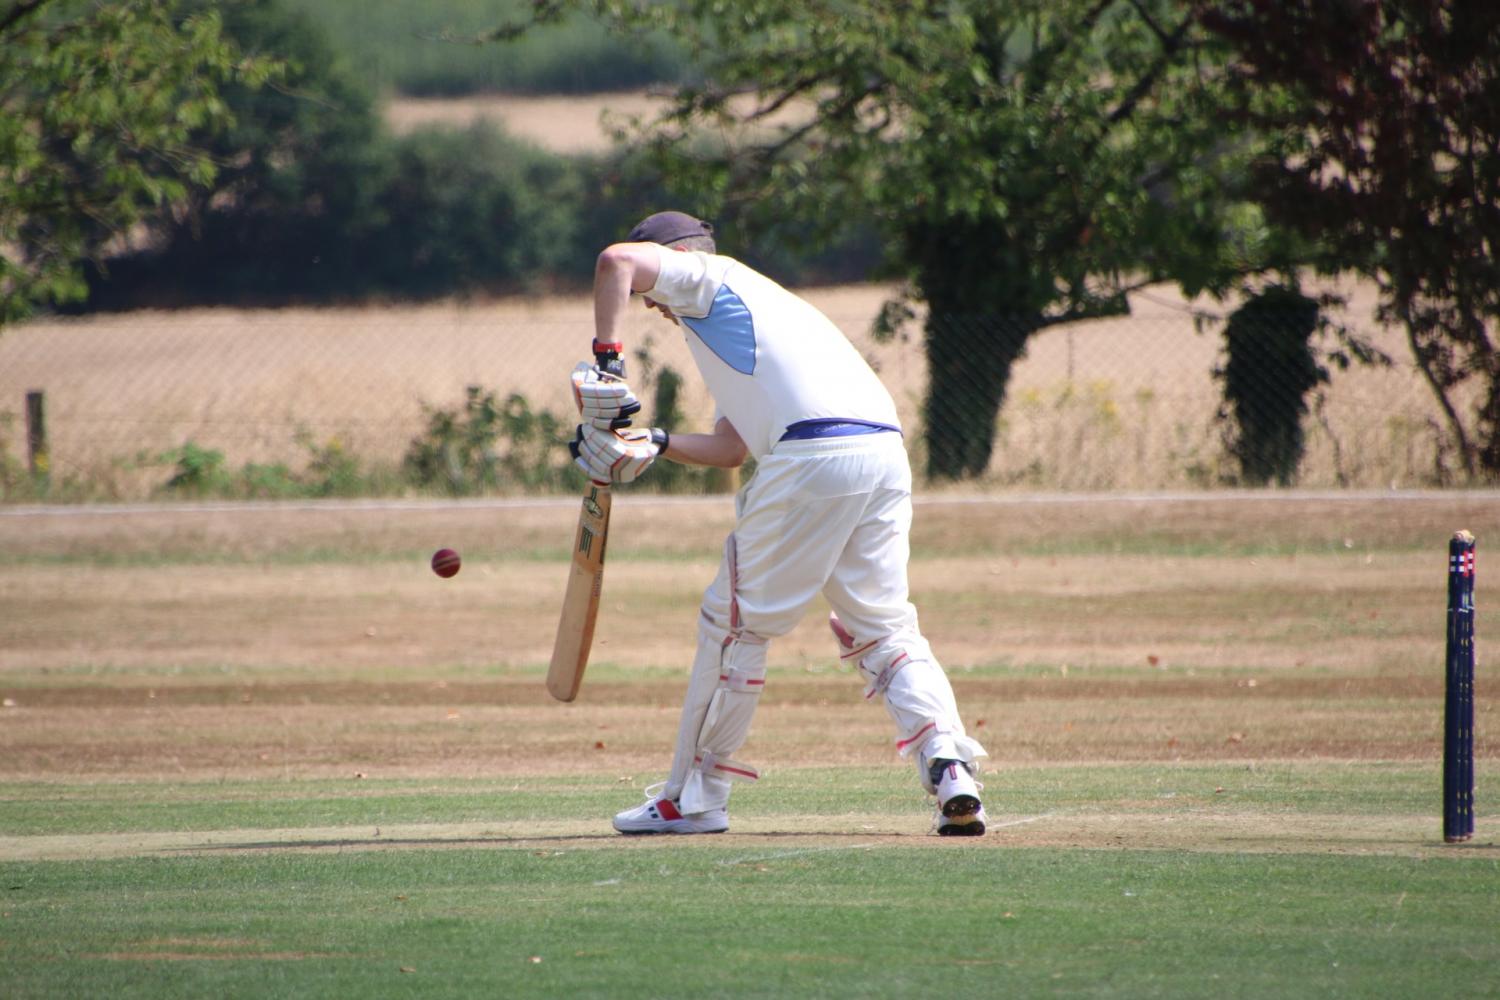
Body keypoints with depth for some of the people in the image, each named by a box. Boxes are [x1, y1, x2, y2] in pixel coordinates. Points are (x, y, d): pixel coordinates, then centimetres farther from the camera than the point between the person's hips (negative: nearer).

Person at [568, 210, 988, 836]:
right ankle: (949, 765, -11)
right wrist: (654, 445, 21)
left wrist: (604, 358, -4)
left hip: (812, 457, -8)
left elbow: (617, 262, -7)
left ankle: (694, 796, 10)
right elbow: (732, 447, 31)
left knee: (736, 620, 3)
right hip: (886, 455, 8)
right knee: (883, 627, 11)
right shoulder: (762, 303, 36)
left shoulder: (709, 277, 12)